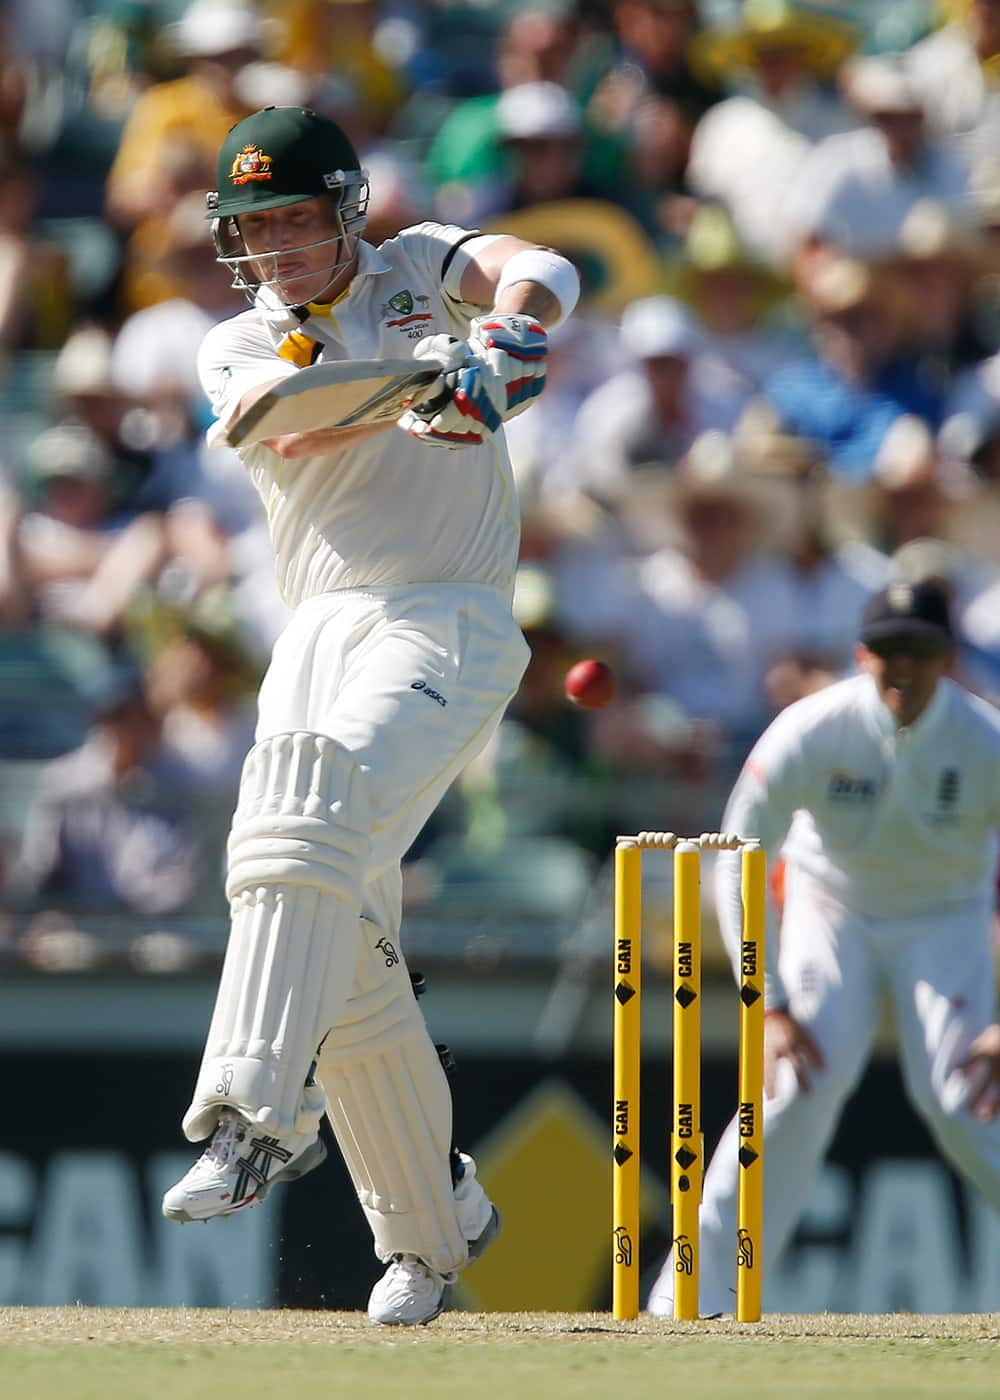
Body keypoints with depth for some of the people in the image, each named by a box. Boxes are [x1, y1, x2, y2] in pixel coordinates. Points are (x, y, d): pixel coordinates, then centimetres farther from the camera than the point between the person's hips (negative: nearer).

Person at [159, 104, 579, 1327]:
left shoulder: (418, 275, 9)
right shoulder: (237, 350, 15)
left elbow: (539, 276, -12)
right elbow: (289, 417, -9)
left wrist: (496, 340, -36)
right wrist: (421, 381, -29)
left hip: (448, 620, -5)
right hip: (318, 632, 5)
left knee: (312, 806, -31)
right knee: (342, 955, 1)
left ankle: (256, 1110, -42)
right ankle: (435, 1222, 16)